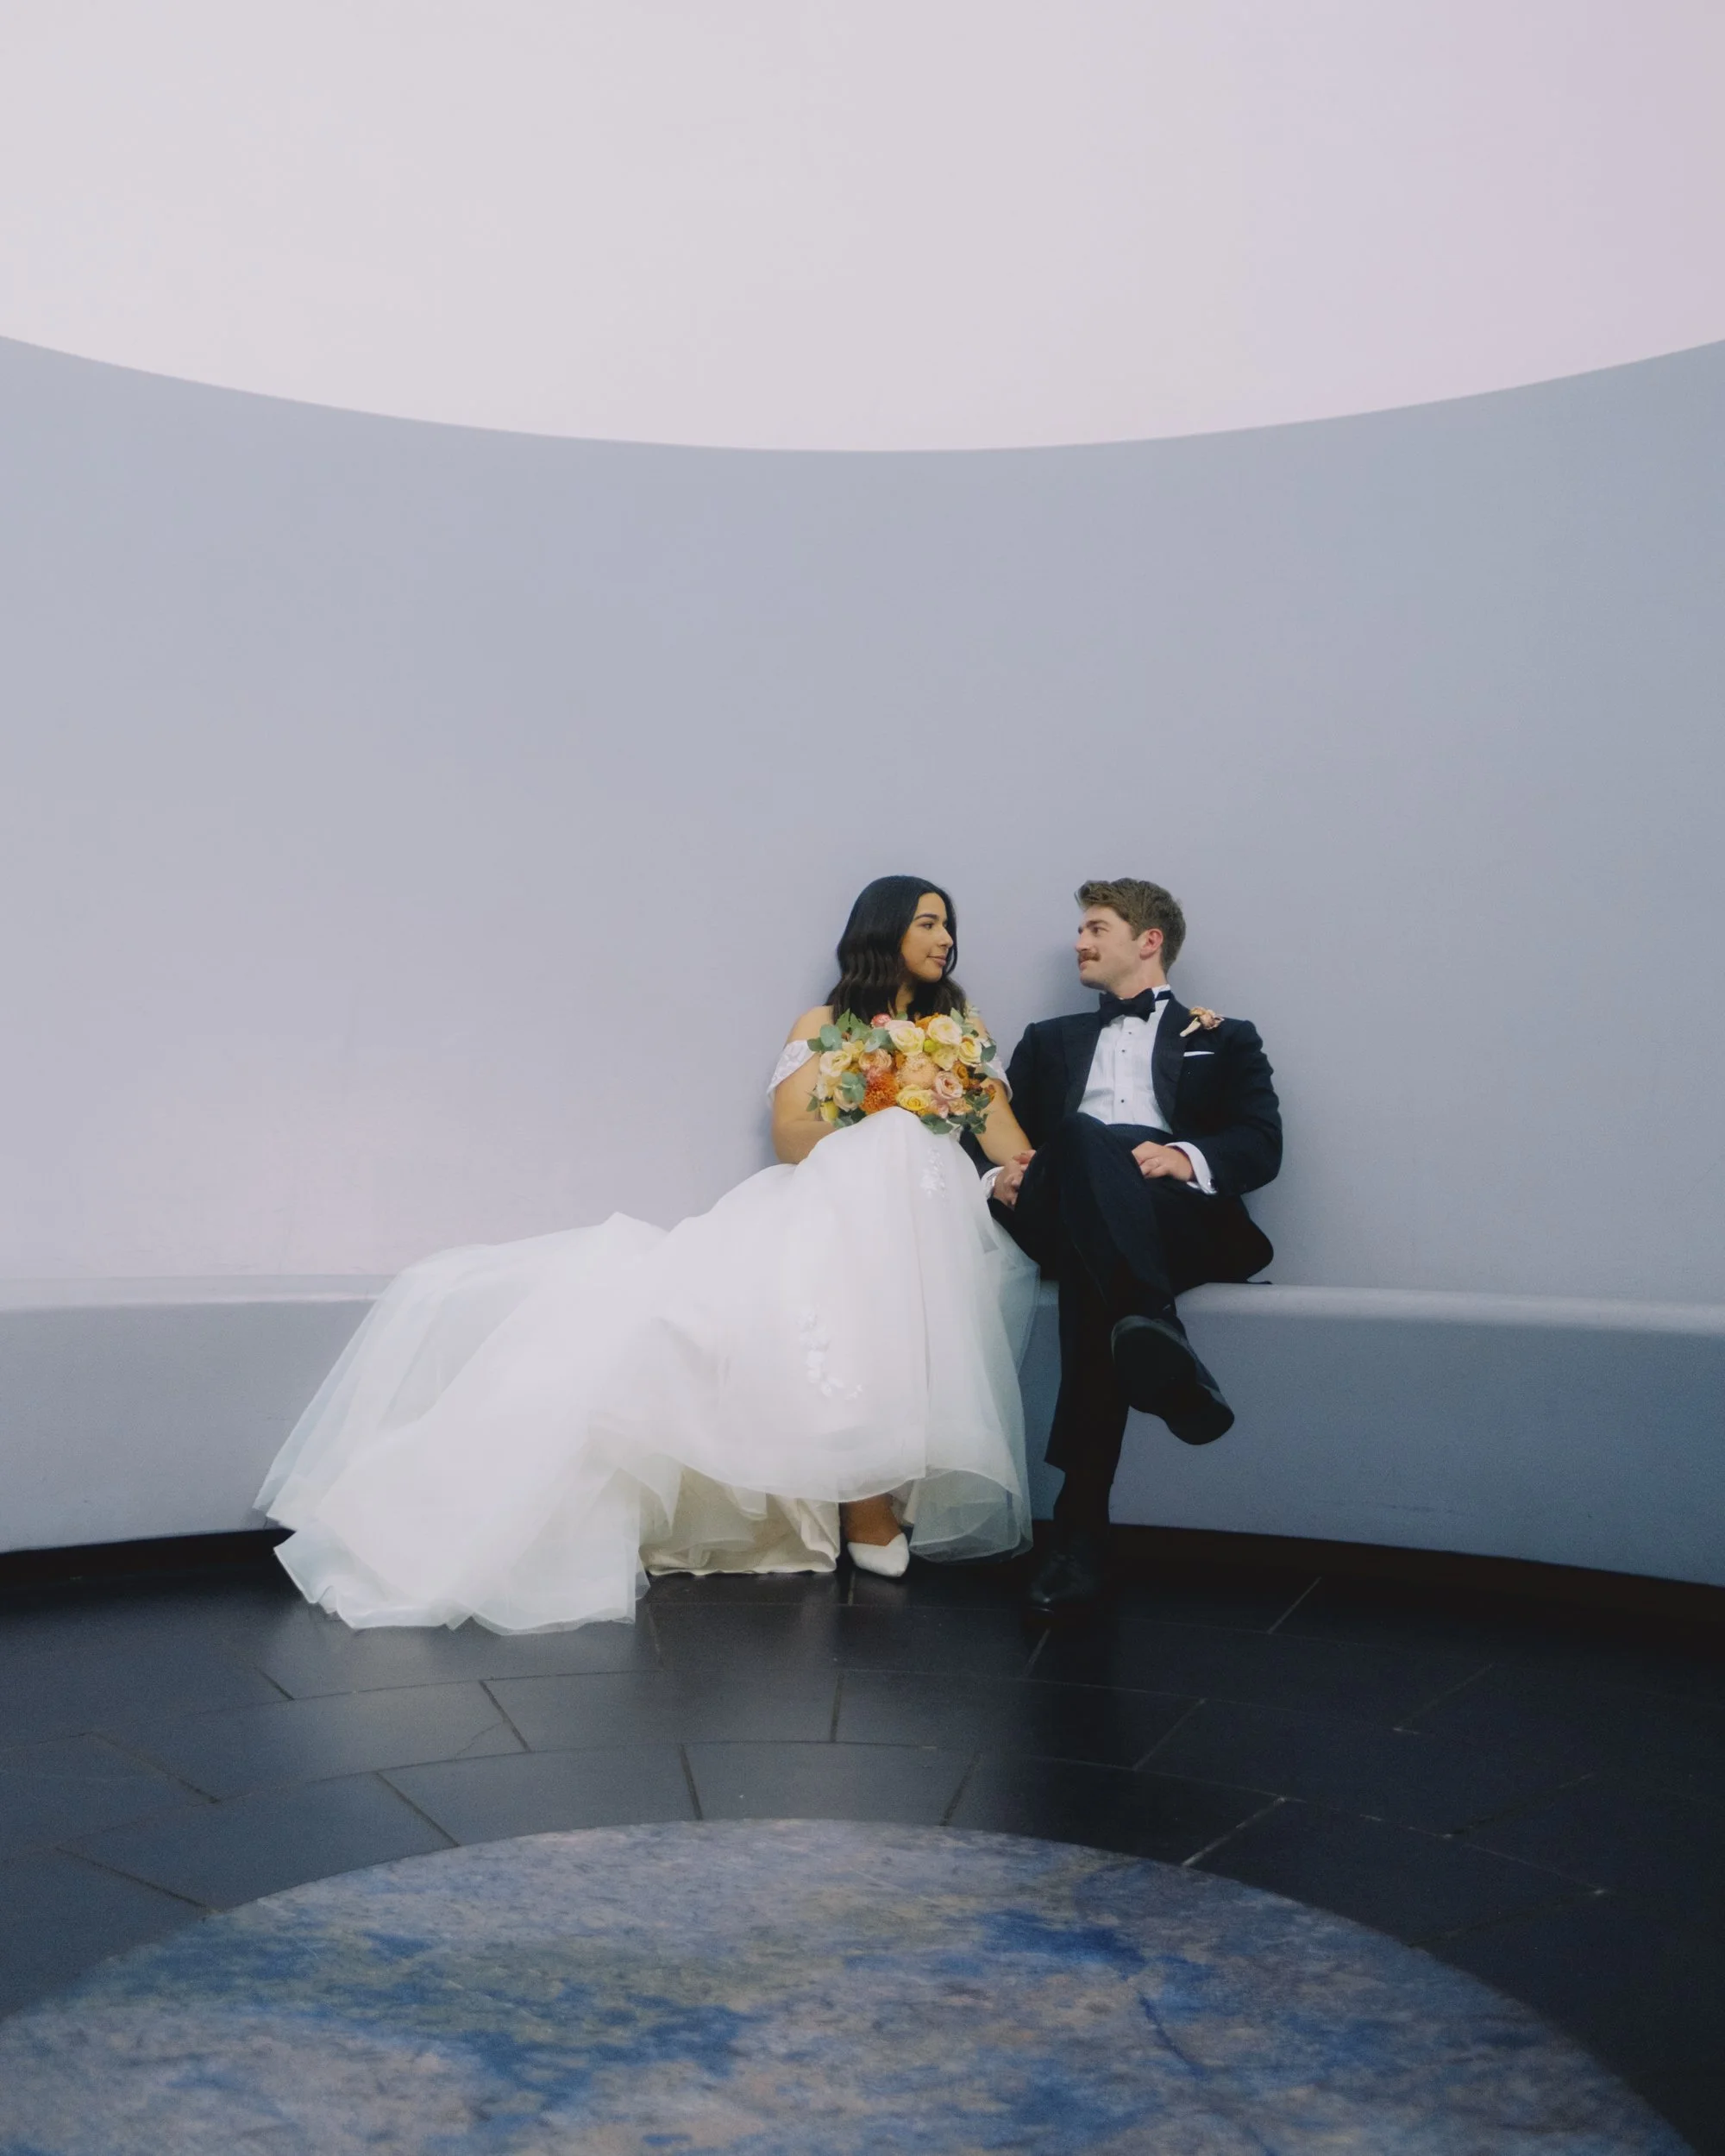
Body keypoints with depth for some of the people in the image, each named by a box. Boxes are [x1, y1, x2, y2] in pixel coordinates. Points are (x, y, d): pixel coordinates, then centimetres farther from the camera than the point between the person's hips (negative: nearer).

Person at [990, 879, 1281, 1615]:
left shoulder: (1224, 1039, 25)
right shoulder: (1050, 1041, 35)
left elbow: (1261, 1144, 7)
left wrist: (1188, 1158, -15)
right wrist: (999, 1175, -3)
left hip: (1181, 1221, -2)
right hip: (1060, 1210, 2)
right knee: (1081, 1136, -36)